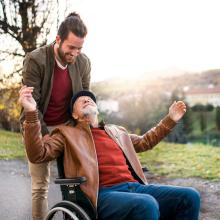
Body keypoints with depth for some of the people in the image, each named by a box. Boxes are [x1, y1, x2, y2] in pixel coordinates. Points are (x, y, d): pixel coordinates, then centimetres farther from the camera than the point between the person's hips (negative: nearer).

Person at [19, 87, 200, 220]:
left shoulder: (116, 131, 31)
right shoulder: (67, 133, 14)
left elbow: (145, 142, 44)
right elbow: (38, 154, -2)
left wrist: (170, 120, 40)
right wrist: (31, 113, -14)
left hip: (135, 187, 6)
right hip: (104, 194, -6)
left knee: (189, 196, -15)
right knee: (146, 204, -37)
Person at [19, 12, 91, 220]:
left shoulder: (83, 62, -6)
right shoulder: (35, 60, -18)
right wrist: (46, 137, -19)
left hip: (67, 127, 3)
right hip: (39, 128, -3)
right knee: (40, 185, -1)